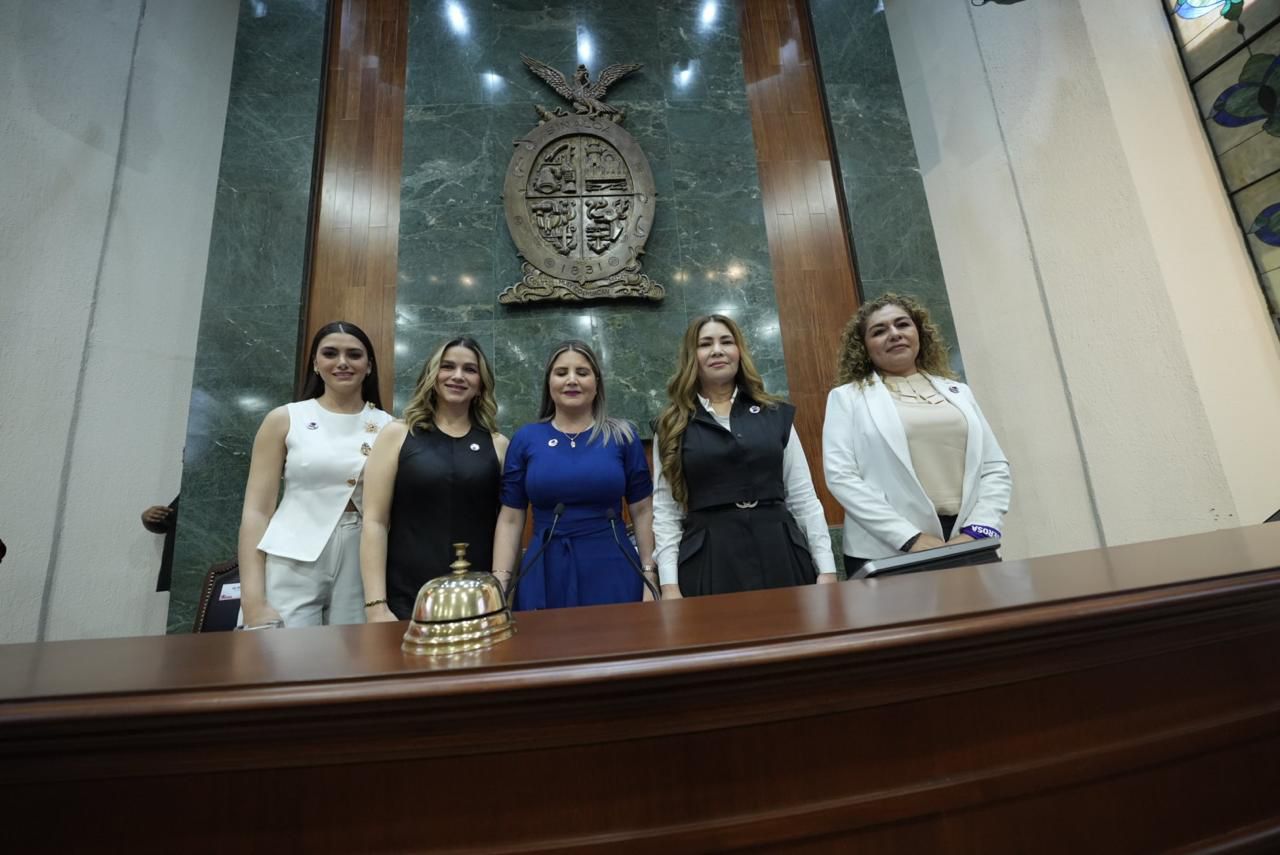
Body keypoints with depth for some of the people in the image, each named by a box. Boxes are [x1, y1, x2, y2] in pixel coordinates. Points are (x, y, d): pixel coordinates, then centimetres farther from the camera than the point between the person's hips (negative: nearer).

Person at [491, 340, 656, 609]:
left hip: (613, 572, 0)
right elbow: (510, 519, 4)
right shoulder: (525, 439, 2)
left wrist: (650, 577, 0)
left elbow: (643, 512, 2)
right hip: (545, 574, 1)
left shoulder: (623, 435, 0)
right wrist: (499, 582, -3)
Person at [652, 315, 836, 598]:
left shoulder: (776, 414, 7)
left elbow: (803, 495, 7)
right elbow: (665, 510, 1)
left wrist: (826, 567, 2)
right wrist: (669, 584, -5)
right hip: (709, 559, -1)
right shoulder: (673, 426, 3)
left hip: (780, 553, 2)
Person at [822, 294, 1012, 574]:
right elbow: (841, 476, -10)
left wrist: (976, 531, -6)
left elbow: (996, 468, 10)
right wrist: (911, 539, -15)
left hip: (967, 548, 4)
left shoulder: (958, 391, 14)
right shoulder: (847, 397, 1)